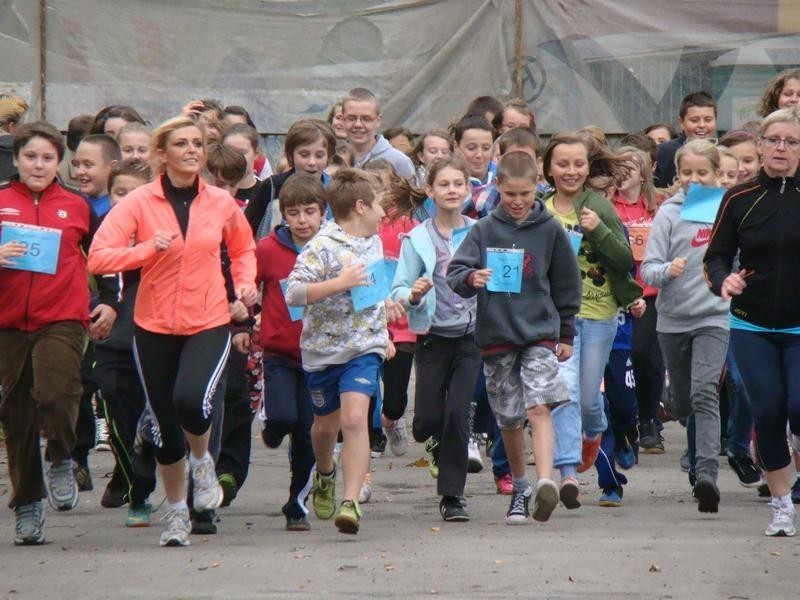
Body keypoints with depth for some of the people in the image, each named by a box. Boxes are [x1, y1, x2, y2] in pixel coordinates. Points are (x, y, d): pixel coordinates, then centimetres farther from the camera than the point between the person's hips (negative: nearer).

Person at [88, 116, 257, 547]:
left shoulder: (221, 204, 1)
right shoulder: (139, 203, -6)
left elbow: (243, 249, 21)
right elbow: (98, 257, -13)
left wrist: (245, 282, 3)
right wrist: (150, 248, -23)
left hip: (208, 323, 0)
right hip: (155, 327, 0)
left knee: (192, 399, -26)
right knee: (165, 423, 8)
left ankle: (201, 459, 8)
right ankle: (175, 511, 29)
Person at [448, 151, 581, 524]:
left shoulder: (550, 230, 2)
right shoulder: (485, 230, 3)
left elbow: (566, 283, 11)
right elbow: (454, 272, -2)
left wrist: (566, 334, 13)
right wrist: (471, 278, -26)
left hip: (540, 332, -2)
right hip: (496, 335, 2)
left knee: (539, 407, -18)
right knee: (509, 419, 9)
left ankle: (545, 481, -31)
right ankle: (520, 488, 26)